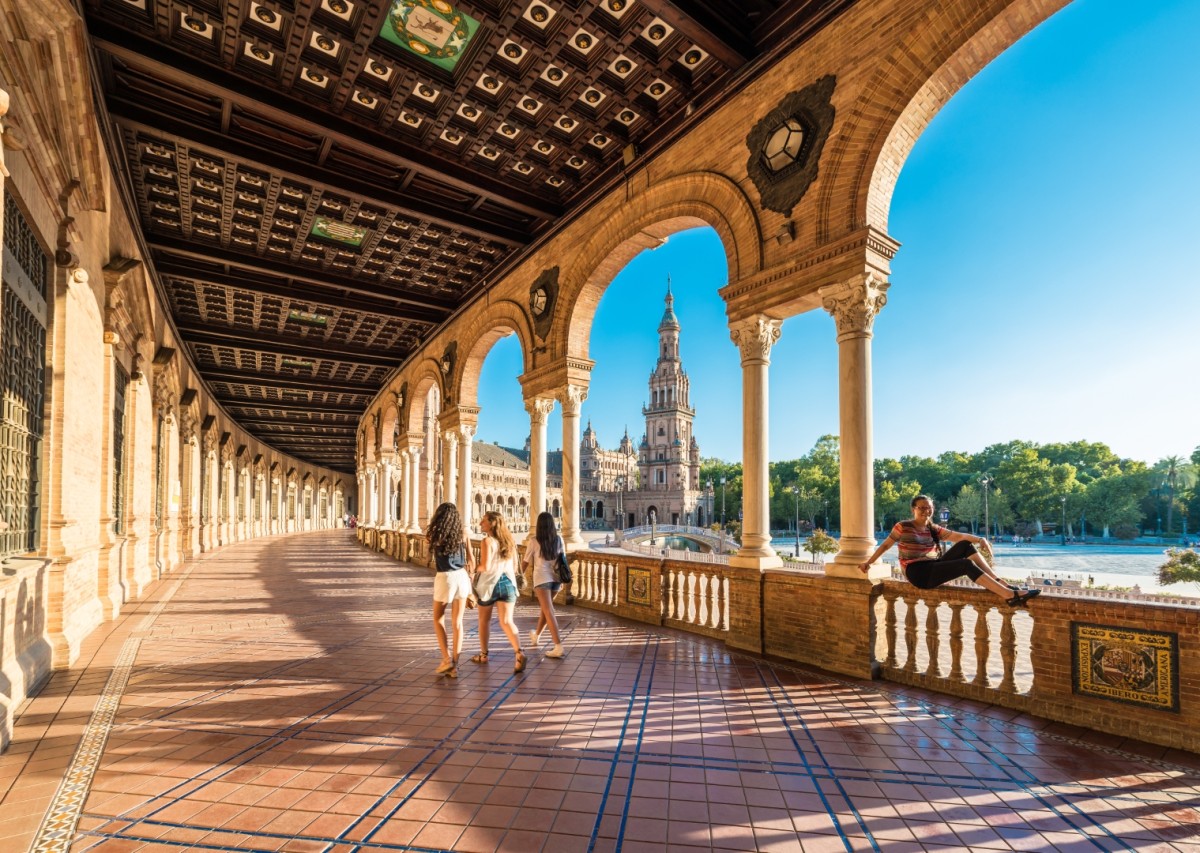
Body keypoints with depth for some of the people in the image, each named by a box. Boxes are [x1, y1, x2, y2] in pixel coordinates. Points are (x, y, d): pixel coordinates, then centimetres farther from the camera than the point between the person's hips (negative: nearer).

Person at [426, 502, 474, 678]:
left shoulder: (435, 533, -6)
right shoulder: (462, 533, 3)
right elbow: (471, 559, 7)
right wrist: (470, 575, 19)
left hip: (445, 578, -3)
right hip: (462, 576, 3)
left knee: (438, 619, 16)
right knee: (457, 622, 8)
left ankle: (447, 658, 6)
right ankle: (454, 665, 10)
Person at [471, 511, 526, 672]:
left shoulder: (487, 541, -12)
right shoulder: (509, 541, 8)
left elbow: (485, 567, -19)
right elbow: (514, 567, 12)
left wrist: (475, 568, 0)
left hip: (489, 584, -4)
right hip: (507, 583, 4)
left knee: (484, 620, 17)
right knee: (506, 621, -1)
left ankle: (483, 654, 31)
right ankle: (519, 653, -20)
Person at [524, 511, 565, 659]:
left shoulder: (534, 541, -7)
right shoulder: (559, 539, 3)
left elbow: (527, 562, 1)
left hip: (542, 578, -5)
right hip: (556, 577, 5)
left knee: (549, 611, -5)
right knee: (545, 607, 23)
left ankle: (558, 647, -13)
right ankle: (536, 636, 43)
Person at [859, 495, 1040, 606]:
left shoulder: (933, 529, 13)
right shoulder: (903, 527, -3)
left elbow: (958, 536, -2)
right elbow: (885, 545, 3)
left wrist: (978, 539, -21)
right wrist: (868, 562, 0)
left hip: (932, 568, 7)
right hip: (917, 574, -7)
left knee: (966, 546, -11)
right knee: (966, 565, -24)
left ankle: (1001, 583, -15)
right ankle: (1011, 595, -27)